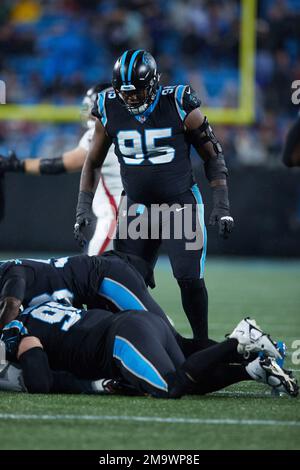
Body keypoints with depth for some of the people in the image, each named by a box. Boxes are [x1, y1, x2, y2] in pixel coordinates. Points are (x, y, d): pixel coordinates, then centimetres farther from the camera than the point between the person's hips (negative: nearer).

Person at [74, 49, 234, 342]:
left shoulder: (180, 107, -13)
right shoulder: (109, 111, -5)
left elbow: (212, 156, -4)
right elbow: (93, 162, 9)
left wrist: (222, 205, -9)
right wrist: (83, 206, 0)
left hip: (181, 205, -3)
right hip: (137, 207, 3)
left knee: (189, 279, -12)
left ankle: (202, 343, 2)